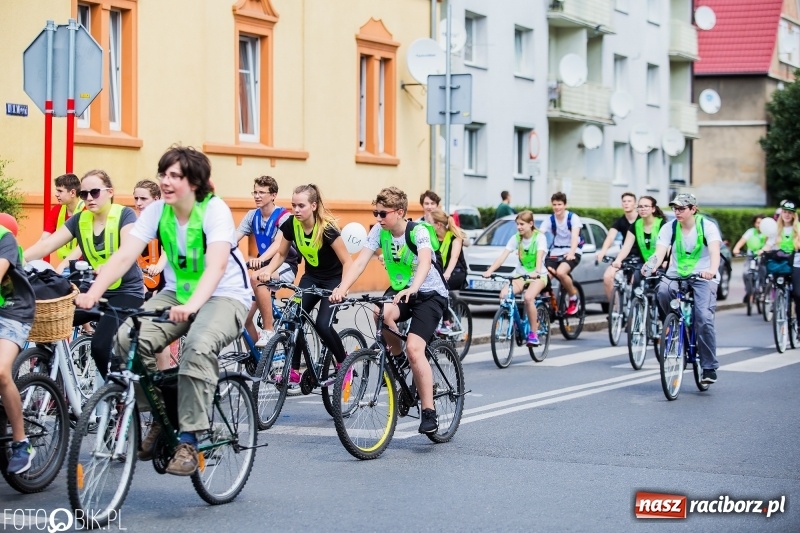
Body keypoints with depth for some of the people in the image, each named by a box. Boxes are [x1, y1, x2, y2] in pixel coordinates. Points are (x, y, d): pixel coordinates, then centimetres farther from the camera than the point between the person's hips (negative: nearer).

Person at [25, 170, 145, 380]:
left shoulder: (125, 215, -12)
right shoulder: (79, 220, 1)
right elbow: (47, 244, -9)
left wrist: (106, 269, -49)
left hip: (126, 291, -5)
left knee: (101, 345, -24)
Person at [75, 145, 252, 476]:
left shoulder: (214, 210, -19)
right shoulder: (156, 211, -5)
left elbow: (217, 265, -33)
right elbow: (123, 257, -14)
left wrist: (192, 305, -51)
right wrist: (92, 294, -30)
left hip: (224, 295, -5)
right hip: (177, 292, 5)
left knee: (199, 347, -37)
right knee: (127, 338, -22)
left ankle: (188, 441, -27)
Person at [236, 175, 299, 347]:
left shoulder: (283, 217, -14)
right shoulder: (252, 216, 1)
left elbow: (278, 243, -31)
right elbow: (233, 239, -7)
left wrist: (260, 259, -50)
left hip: (285, 266, -6)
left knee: (256, 277, -38)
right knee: (244, 317, -8)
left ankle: (268, 331, -27)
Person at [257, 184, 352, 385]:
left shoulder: (326, 228, -28)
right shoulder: (291, 225, -14)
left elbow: (347, 261, -25)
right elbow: (281, 254, 1)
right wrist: (268, 270, -18)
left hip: (333, 279, -5)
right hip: (311, 277, 5)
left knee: (322, 324, -20)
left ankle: (344, 363, 6)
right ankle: (294, 370, -5)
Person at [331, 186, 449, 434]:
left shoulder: (418, 232, -21)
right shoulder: (379, 231, -6)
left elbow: (425, 262, -39)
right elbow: (359, 262, -14)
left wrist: (412, 289, -58)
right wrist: (342, 289, -32)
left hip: (430, 294, -5)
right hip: (400, 290, 5)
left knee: (414, 348, -24)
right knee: (381, 313, -31)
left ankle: (429, 411, -13)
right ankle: (397, 357, -3)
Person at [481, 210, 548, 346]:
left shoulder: (539, 237, -11)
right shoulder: (516, 238, 0)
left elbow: (539, 256, -27)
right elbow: (503, 256, -10)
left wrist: (536, 271, -47)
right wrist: (490, 271, -25)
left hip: (538, 276, -4)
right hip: (520, 275, 4)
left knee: (528, 297, -34)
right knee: (503, 294, -26)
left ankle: (533, 334, -21)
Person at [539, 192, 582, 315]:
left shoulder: (573, 218, -8)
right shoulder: (549, 220, 1)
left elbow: (575, 236, -22)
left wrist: (571, 253, -41)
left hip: (571, 253, -4)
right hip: (555, 253, 4)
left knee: (560, 272, -32)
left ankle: (574, 298, -9)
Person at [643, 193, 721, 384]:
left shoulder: (708, 227, -7)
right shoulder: (669, 228, 0)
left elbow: (714, 250, -24)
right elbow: (660, 251, -15)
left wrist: (712, 270, -45)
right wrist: (650, 266, -38)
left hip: (703, 277, -3)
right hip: (676, 275, 3)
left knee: (704, 318, -20)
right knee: (663, 291, -33)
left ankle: (709, 367, -9)